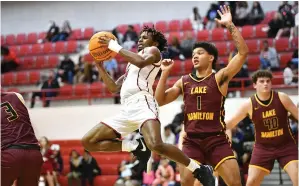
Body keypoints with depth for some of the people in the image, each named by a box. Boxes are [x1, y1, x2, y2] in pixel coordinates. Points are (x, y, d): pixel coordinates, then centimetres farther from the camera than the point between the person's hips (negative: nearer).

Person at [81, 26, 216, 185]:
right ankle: (138, 147, 0)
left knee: (156, 145, -34)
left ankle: (200, 170, -18)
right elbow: (113, 88, 35)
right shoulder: (132, 64, 35)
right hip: (127, 109, 9)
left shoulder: (153, 51, 11)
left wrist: (115, 46, -6)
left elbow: (141, 62, -13)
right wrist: (99, 65, 27)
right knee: (88, 142, 0)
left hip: (142, 103, -9)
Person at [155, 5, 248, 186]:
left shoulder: (220, 78, -1)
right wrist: (165, 73, -1)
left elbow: (243, 52, -11)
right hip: (192, 140, 2)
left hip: (217, 139, -2)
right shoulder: (184, 81, 11)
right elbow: (160, 101, 9)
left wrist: (230, 25, -15)